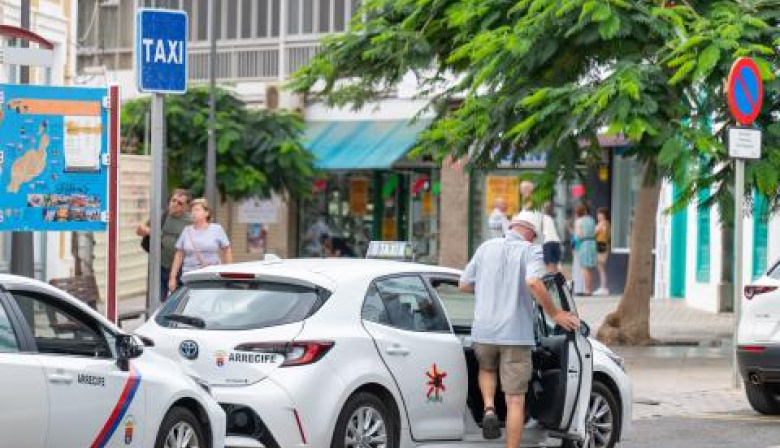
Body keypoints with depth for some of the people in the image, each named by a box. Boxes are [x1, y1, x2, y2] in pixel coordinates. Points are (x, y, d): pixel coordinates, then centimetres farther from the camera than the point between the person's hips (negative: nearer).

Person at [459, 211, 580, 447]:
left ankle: (489, 408, 7)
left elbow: (463, 285, 12)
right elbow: (533, 282, -24)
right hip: (516, 333, -3)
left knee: (486, 368, 33)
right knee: (515, 400, 4)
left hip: (484, 332, 3)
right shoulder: (531, 251, -4)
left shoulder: (487, 247, 9)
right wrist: (554, 314, -15)